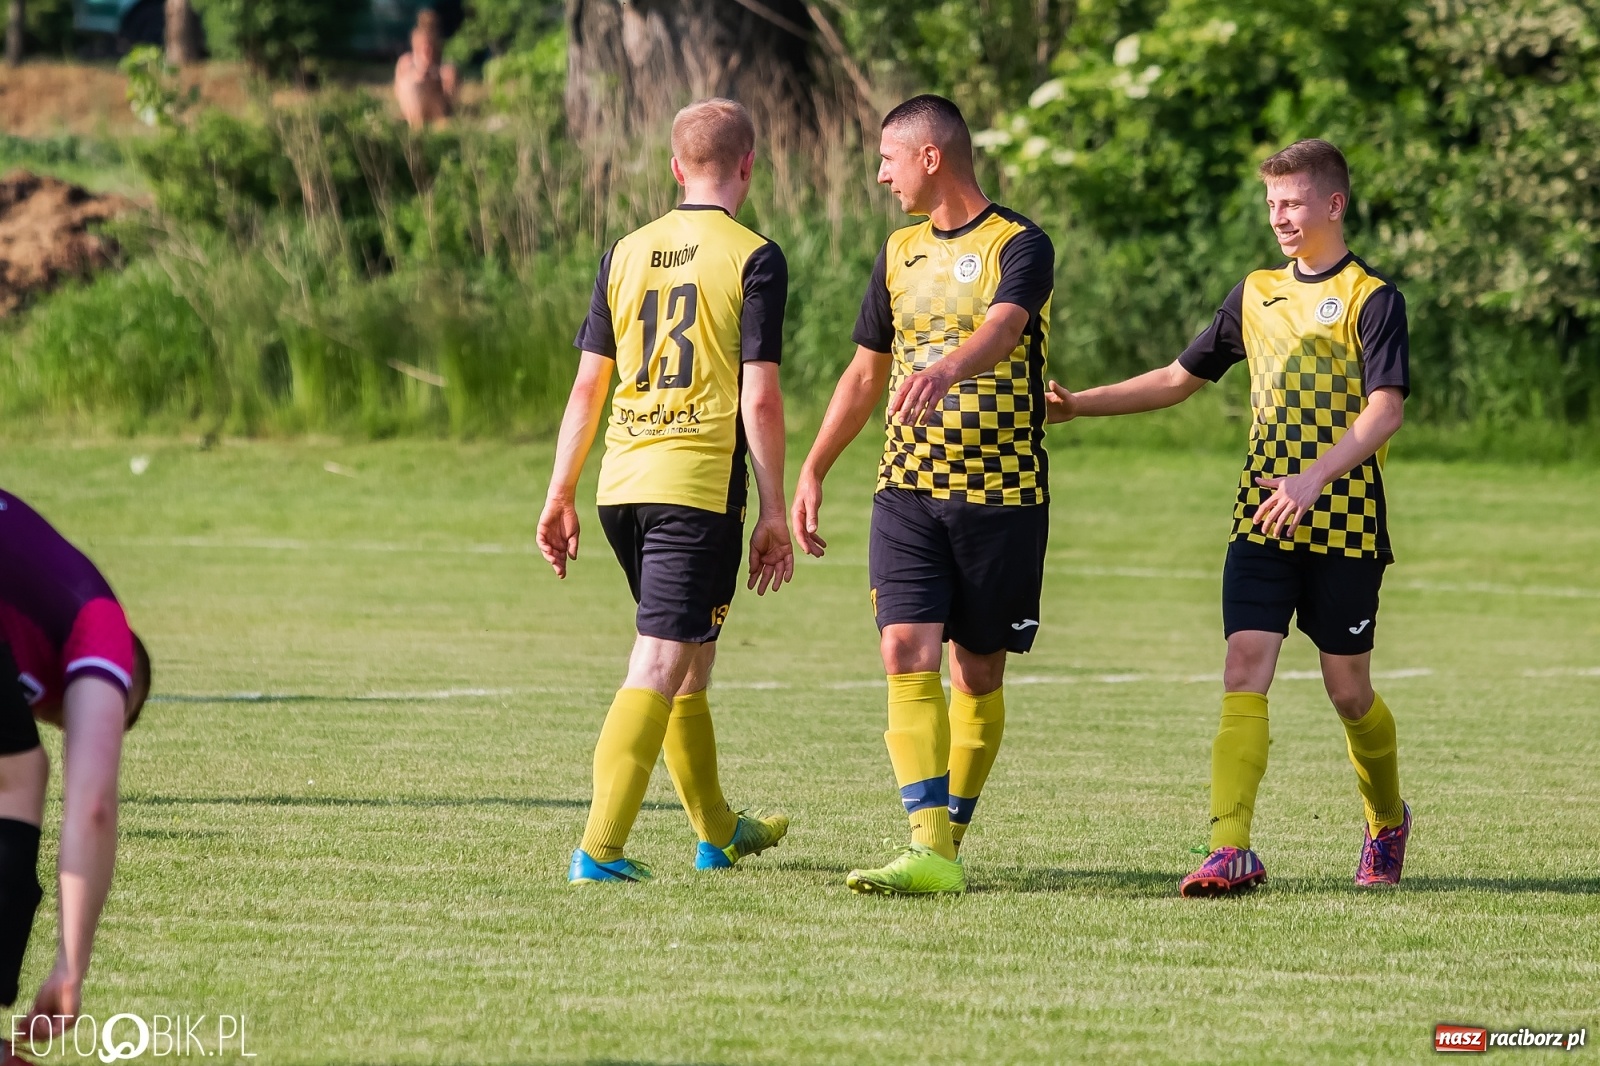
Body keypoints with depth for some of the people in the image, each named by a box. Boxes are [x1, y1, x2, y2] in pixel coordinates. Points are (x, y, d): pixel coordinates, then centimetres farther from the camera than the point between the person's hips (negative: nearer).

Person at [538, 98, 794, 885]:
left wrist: (559, 495, 17)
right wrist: (774, 511, -5)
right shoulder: (753, 259, -5)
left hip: (622, 482, 6)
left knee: (690, 658, 21)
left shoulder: (626, 254, 11)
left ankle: (718, 833, 35)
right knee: (661, 666, -7)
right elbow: (759, 397, -10)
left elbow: (588, 383, 12)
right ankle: (599, 850, -17)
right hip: (700, 485, -6)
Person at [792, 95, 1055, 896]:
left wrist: (947, 369, -47)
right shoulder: (900, 252, 14)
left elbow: (1001, 329, -27)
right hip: (907, 494, 4)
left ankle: (950, 840, 17)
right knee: (908, 657, -12)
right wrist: (812, 470, 19)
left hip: (1002, 495, -4)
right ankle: (929, 852, -18)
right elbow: (867, 369, 23)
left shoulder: (1019, 245, -6)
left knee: (978, 675, 3)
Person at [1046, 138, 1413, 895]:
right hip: (1262, 521, 4)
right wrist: (1081, 404, 13)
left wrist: (1314, 477, -29)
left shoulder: (1371, 298, -6)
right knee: (1245, 671, -11)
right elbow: (1180, 379, 22)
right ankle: (1231, 851, -19)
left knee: (1347, 689, 6)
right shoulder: (1256, 295, 12)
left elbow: (1385, 410, -16)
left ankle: (1387, 822, 32)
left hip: (1344, 523, -4)